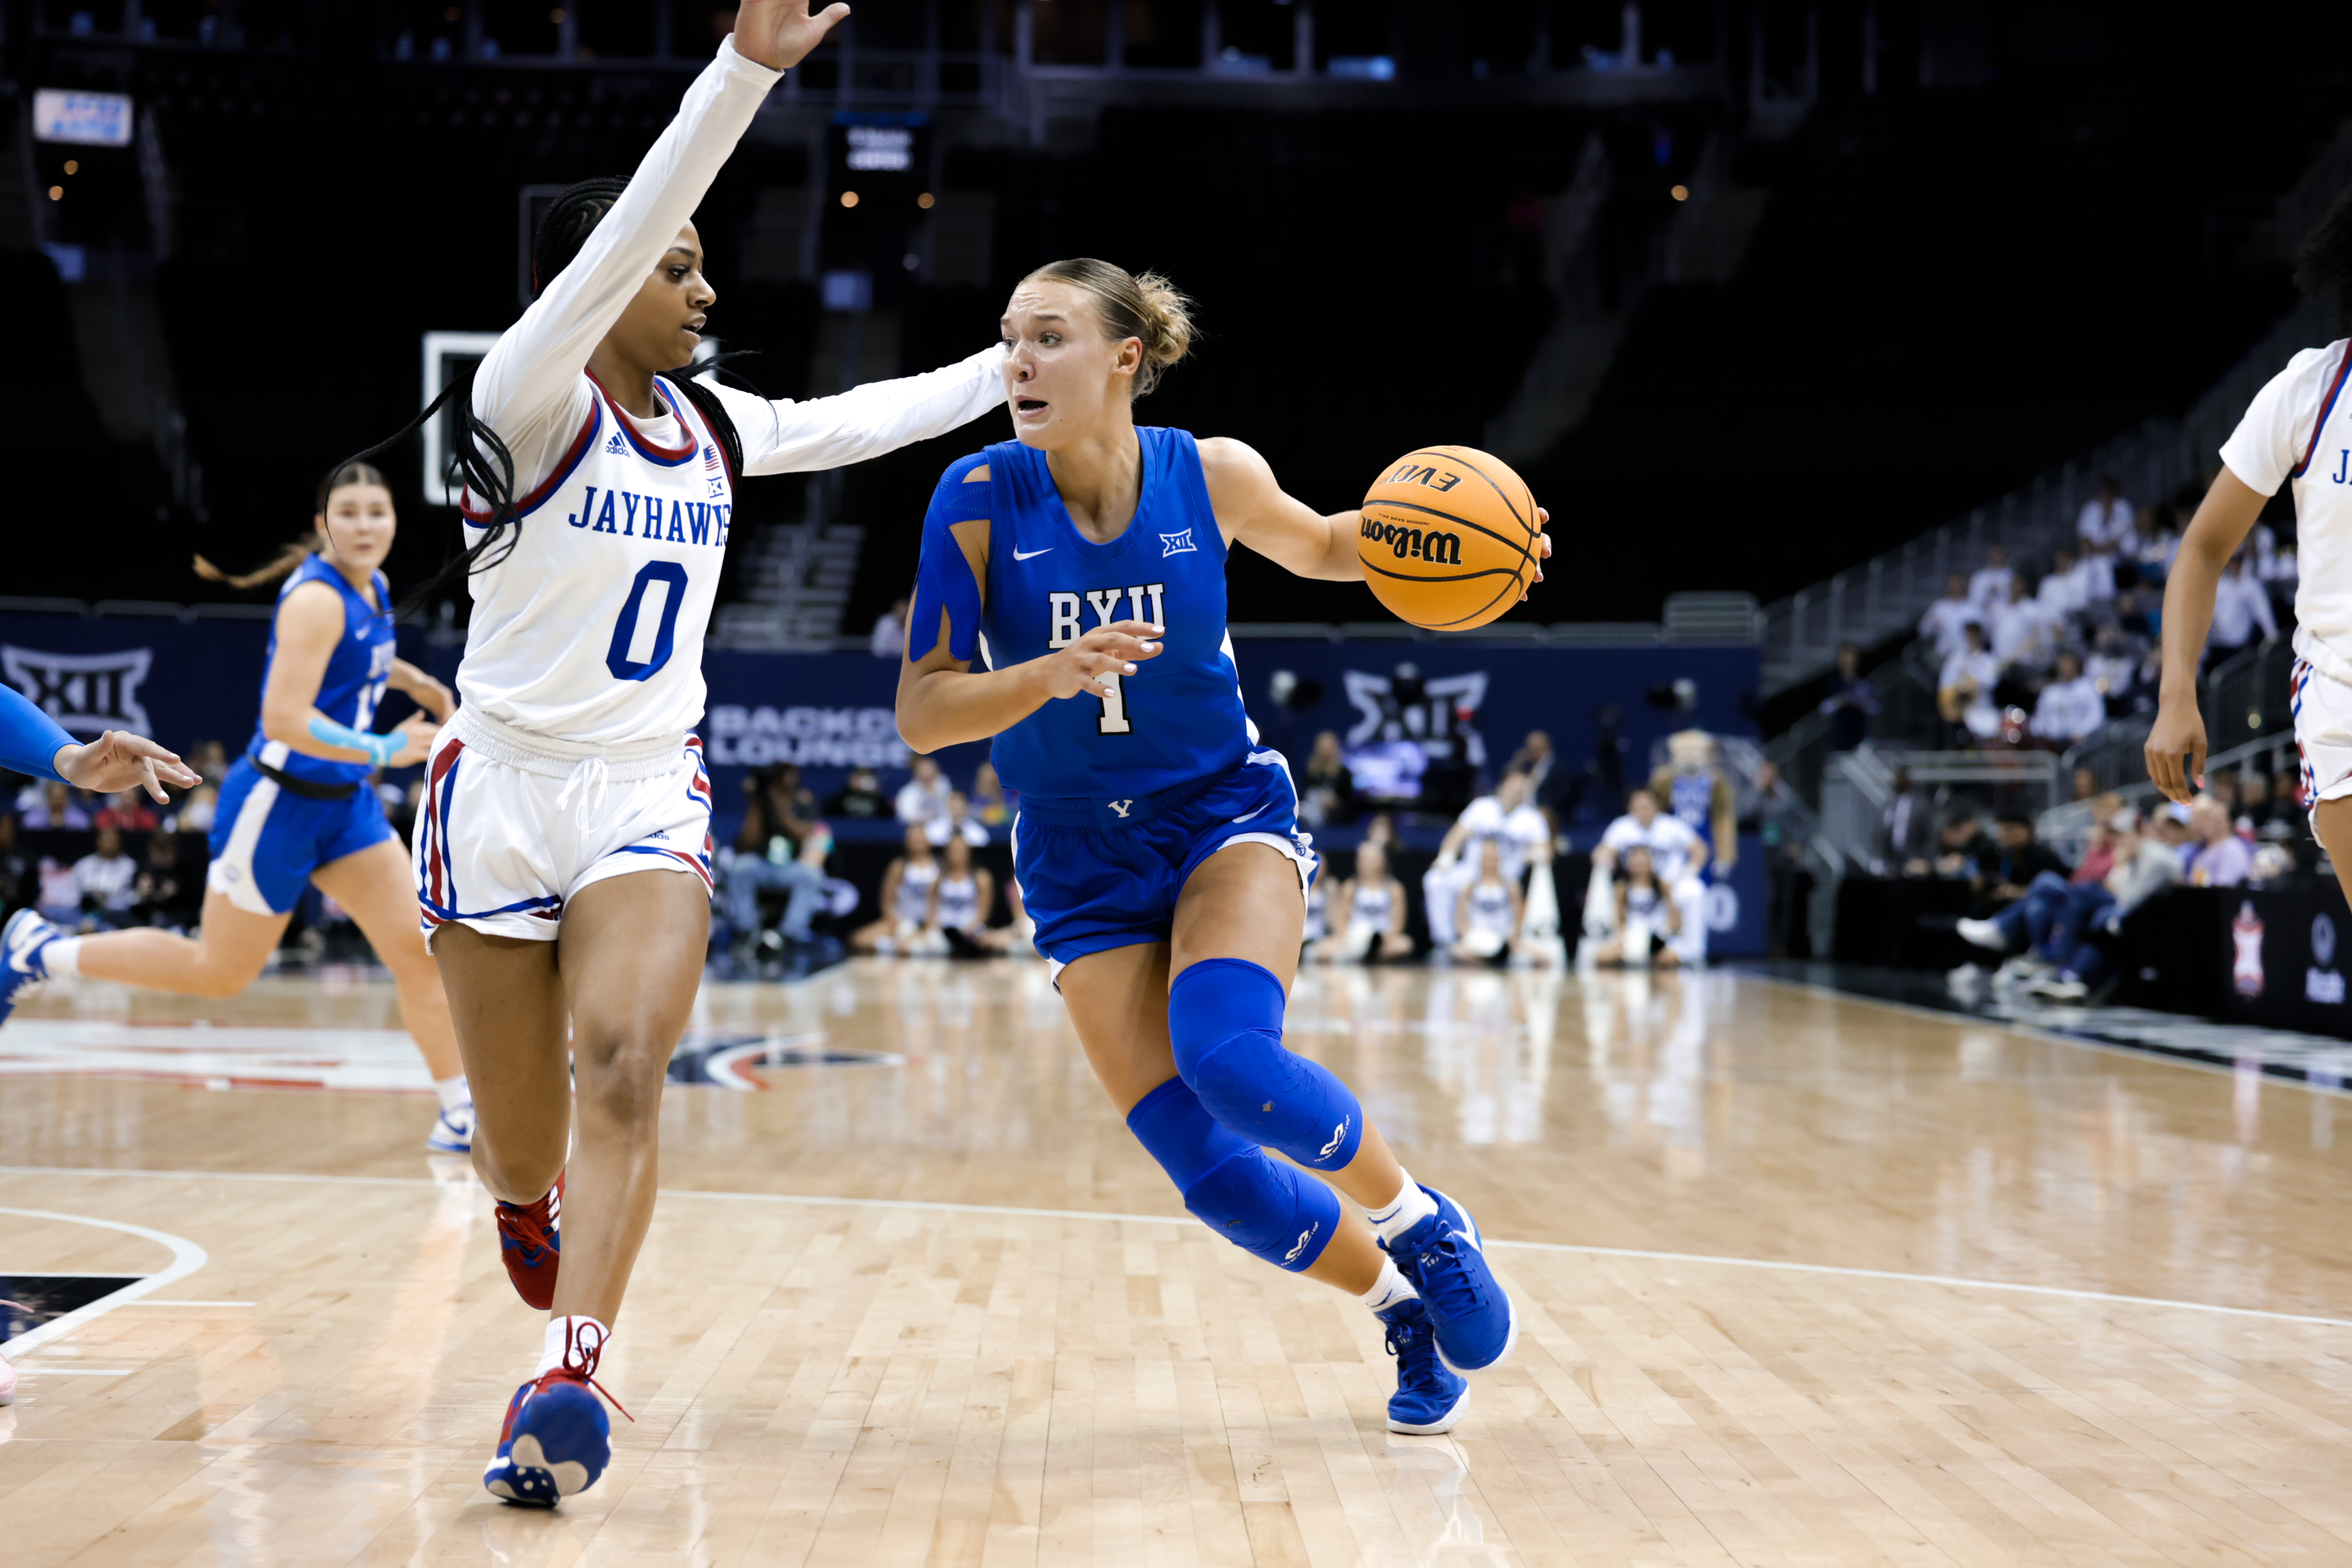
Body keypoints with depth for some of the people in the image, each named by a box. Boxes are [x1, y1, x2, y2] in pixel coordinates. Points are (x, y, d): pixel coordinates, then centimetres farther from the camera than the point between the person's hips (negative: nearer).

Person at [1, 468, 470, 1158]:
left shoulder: (372, 588, 6)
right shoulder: (316, 598, -21)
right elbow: (284, 719, -29)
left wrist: (413, 680, 19)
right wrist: (384, 752, -29)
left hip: (345, 802, 8)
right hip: (279, 802, -8)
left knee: (420, 949, -3)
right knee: (219, 973, 6)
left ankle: (458, 1115, 4)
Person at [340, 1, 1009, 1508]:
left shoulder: (715, 428, 7)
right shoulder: (533, 402, -12)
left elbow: (866, 419, 23)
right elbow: (613, 249, -27)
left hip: (651, 795, 4)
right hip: (505, 785, -3)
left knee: (623, 1068, -21)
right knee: (522, 1151, 6)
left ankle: (566, 1383, -27)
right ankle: (530, 1204, 44)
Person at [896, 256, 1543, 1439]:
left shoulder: (1211, 476, -9)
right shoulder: (979, 498, -12)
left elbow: (1321, 549, 13)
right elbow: (921, 715, -13)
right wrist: (1049, 674, -31)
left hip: (1226, 813, -1)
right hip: (1083, 864, 1)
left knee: (1229, 1058, -30)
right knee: (1209, 1173, -9)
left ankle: (1415, 1216, -1)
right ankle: (1399, 1301, 19)